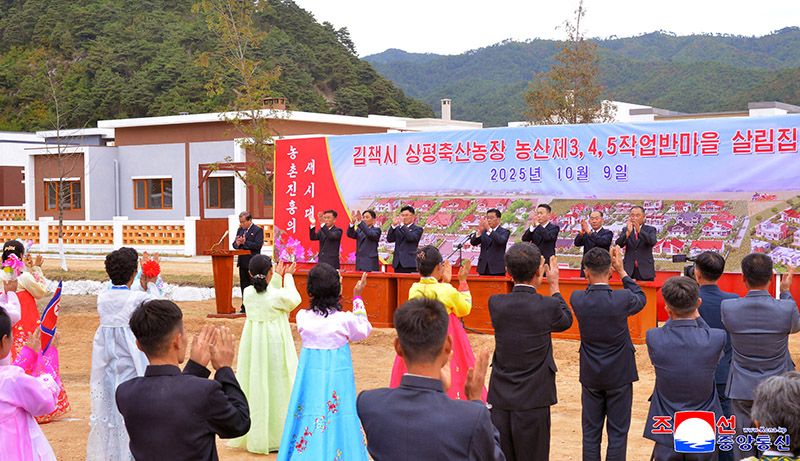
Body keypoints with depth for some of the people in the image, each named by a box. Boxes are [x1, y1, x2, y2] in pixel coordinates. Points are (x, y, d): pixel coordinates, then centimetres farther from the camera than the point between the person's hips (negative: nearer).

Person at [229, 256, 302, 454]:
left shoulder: (248, 293, -3)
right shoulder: (278, 295, -17)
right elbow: (294, 300, 3)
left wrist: (278, 277, 20)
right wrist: (288, 278, 15)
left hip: (252, 348, 5)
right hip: (274, 347, -5)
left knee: (253, 386, 14)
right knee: (276, 389, 4)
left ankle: (252, 435, 24)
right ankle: (277, 436, 10)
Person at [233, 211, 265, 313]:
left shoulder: (258, 230, -8)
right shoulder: (240, 230, 15)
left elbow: (258, 245, -18)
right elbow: (234, 244, 17)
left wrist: (245, 242, -23)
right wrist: (237, 243, -7)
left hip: (252, 263, -7)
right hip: (242, 262, 7)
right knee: (244, 285, 10)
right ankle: (245, 307, 16)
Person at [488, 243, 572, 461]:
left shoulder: (495, 303, -7)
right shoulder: (548, 306, -15)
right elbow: (566, 320, 9)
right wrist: (554, 285, 19)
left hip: (500, 399, 3)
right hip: (532, 400, -3)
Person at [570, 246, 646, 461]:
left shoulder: (577, 299, -13)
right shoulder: (622, 299, -20)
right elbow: (640, 298, 4)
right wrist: (622, 271, 5)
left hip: (590, 375, 2)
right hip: (619, 375, -2)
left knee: (590, 432, 12)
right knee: (618, 433, 7)